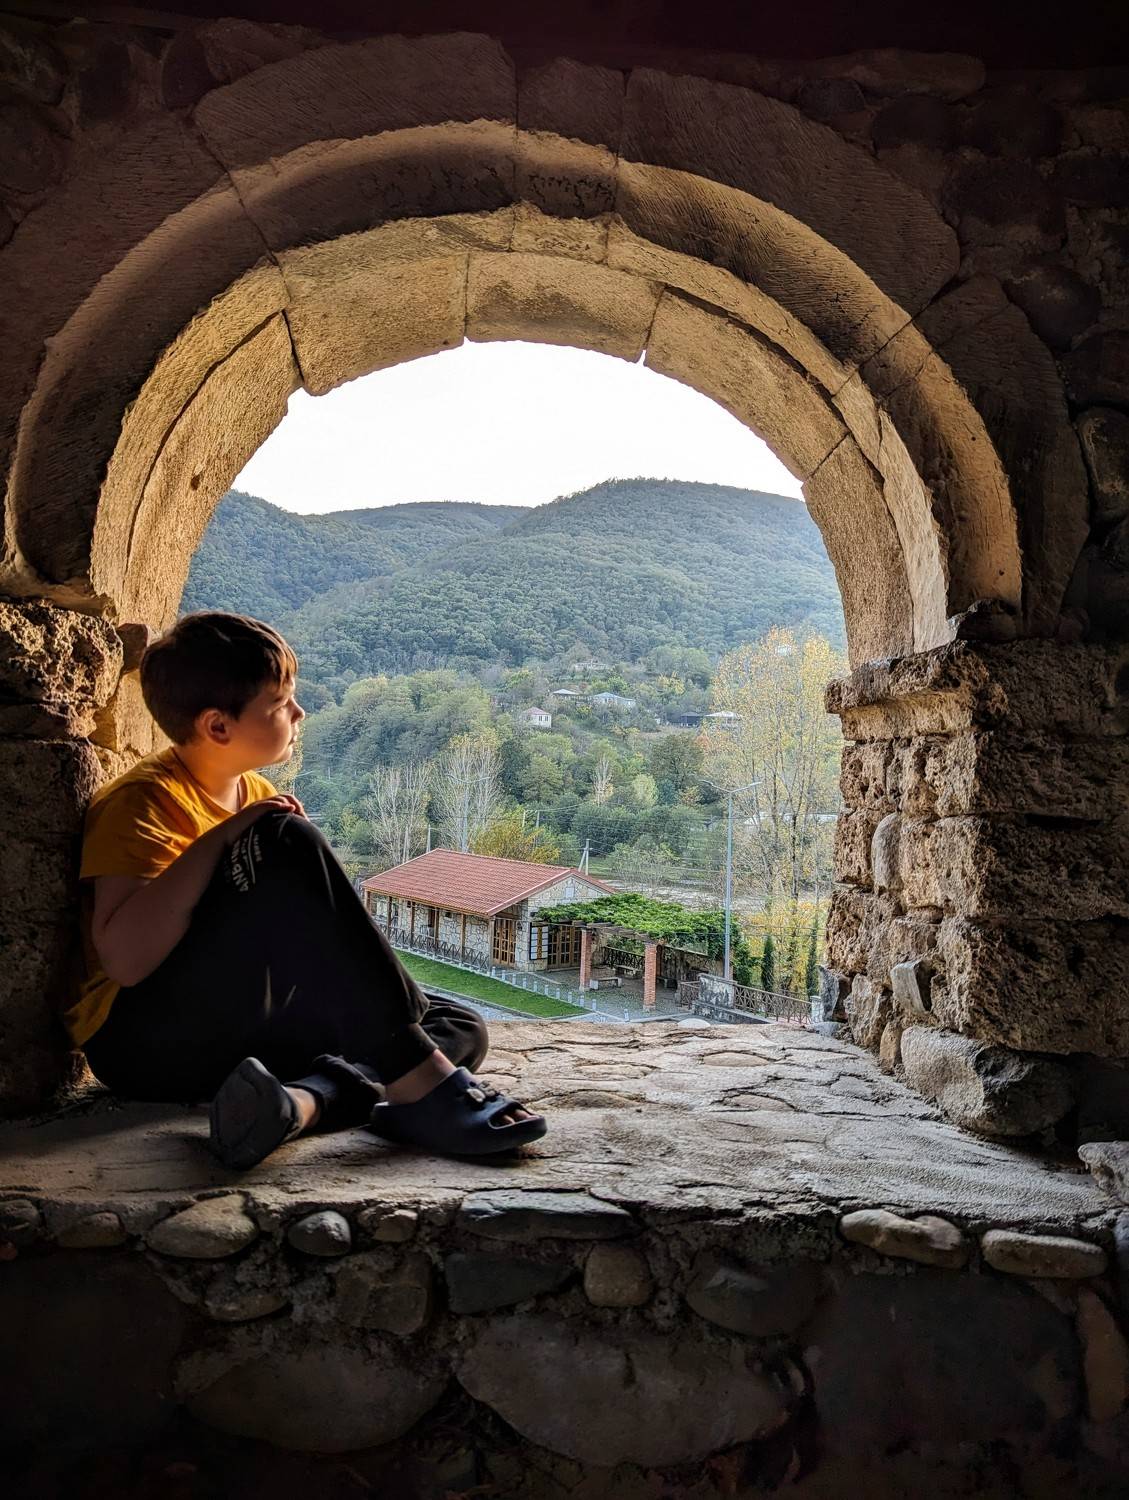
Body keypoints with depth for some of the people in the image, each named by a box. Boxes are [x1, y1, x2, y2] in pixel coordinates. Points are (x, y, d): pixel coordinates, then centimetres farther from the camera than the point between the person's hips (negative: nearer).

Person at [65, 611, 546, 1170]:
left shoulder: (255, 795, 14)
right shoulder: (144, 800, -9)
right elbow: (126, 960, -25)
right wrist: (222, 839, -24)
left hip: (246, 1032, 8)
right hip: (148, 1035, -8)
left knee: (461, 1027, -2)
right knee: (284, 842, -28)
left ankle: (304, 1097, -32)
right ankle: (417, 1081, -29)